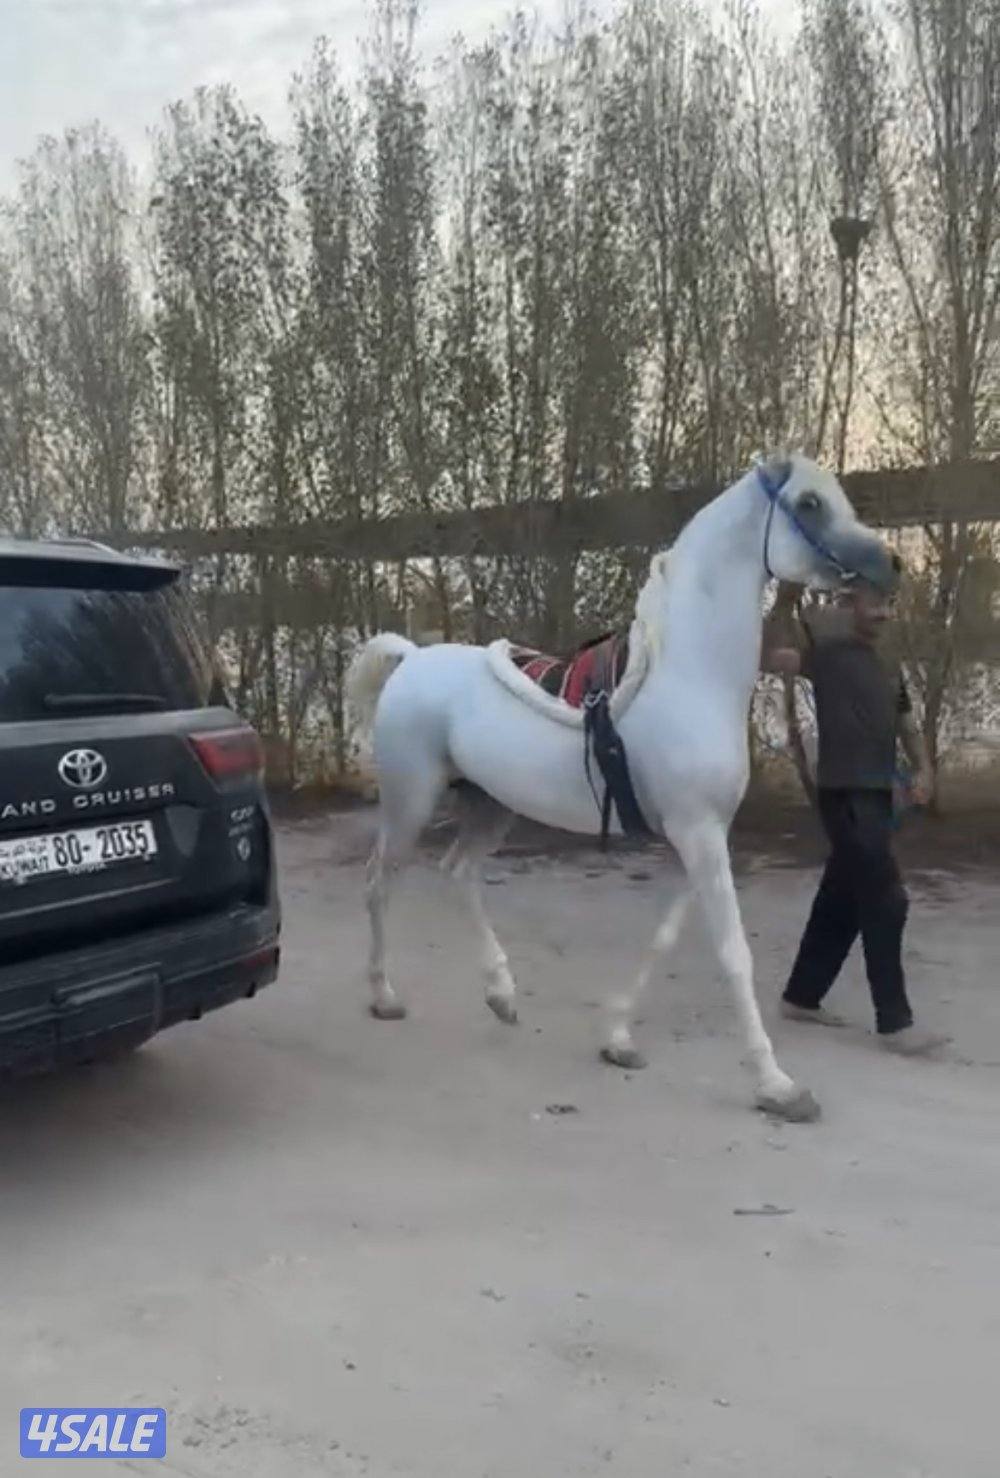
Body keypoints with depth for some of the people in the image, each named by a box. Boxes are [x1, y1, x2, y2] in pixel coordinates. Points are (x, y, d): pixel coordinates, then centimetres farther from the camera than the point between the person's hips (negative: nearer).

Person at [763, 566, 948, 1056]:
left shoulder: (887, 667, 17)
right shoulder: (828, 648, -7)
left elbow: (907, 726, 23)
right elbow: (770, 657, -22)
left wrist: (923, 770, 6)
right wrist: (785, 599, -34)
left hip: (877, 796, 9)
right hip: (845, 796, -9)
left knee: (842, 902, 14)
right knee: (886, 901, -10)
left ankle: (801, 997, 27)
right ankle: (895, 1023, -3)